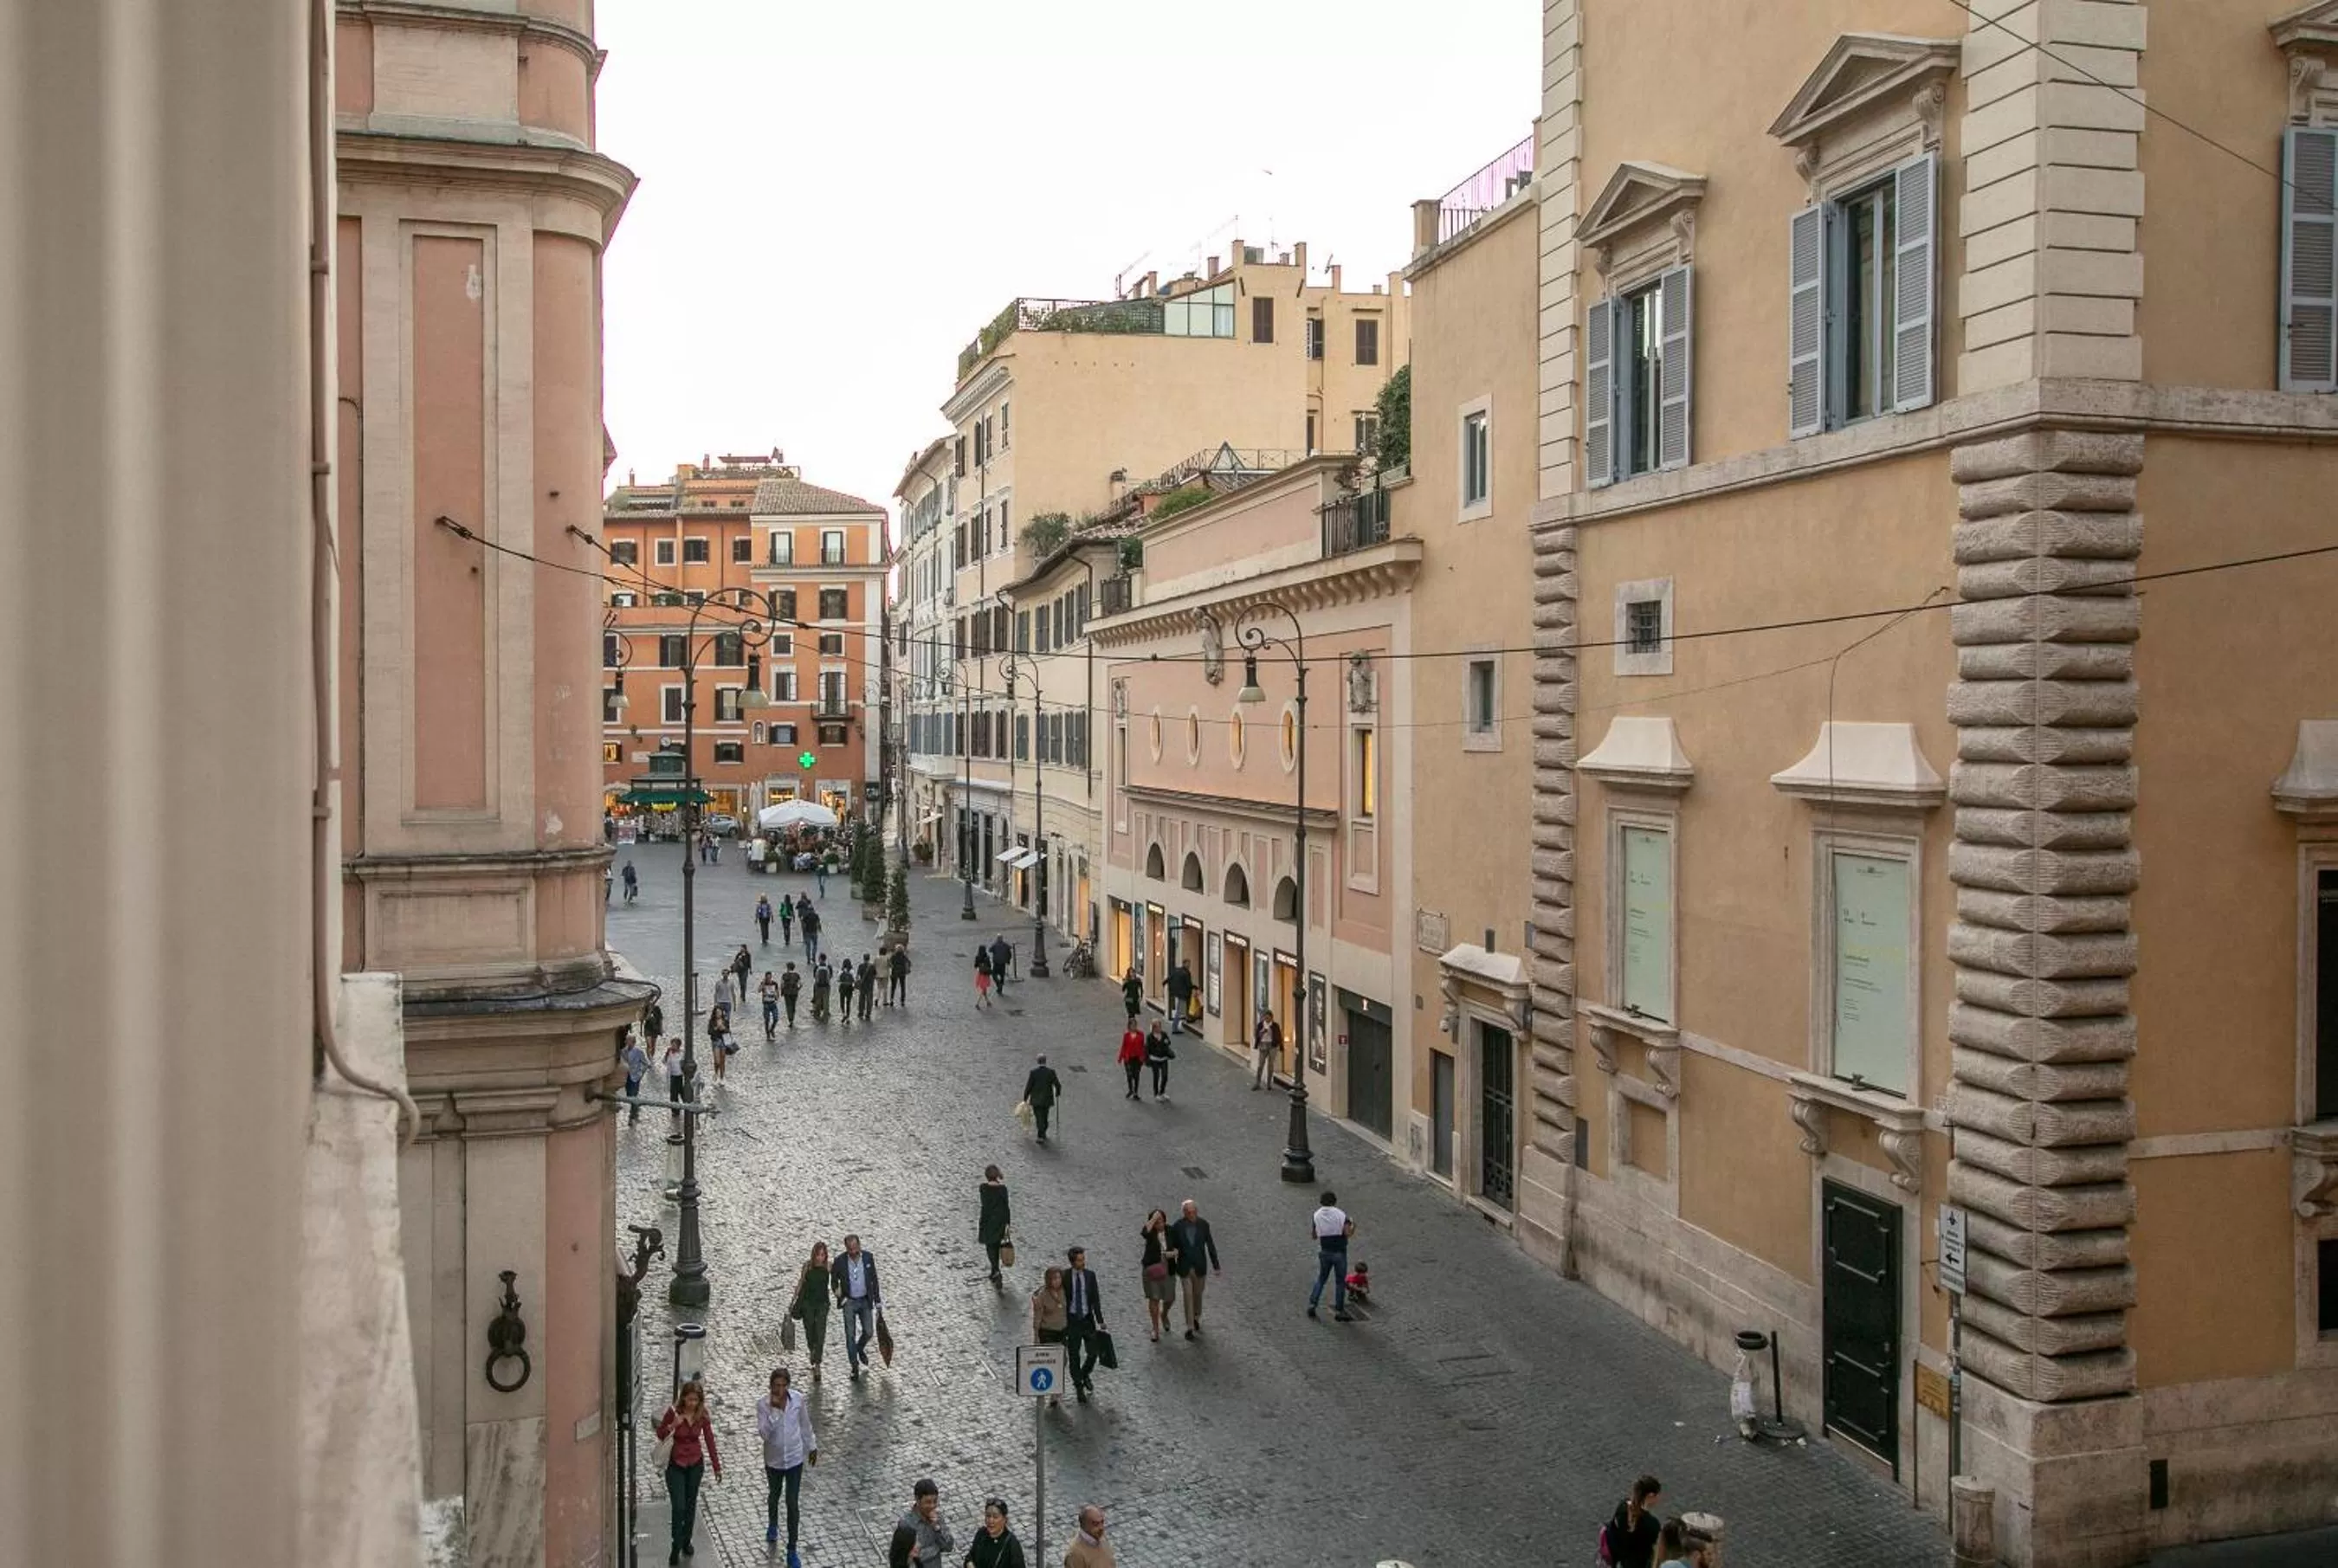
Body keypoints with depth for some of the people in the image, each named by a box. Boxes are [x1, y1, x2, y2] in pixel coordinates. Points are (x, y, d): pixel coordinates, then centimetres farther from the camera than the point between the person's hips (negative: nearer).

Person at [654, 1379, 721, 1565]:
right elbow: (660, 1435, -6)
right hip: (676, 1465, -3)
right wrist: (672, 1425, -27)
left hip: (695, 1465, 3)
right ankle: (676, 1548, 8)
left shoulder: (702, 1415, -10)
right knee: (679, 1507, -6)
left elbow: (709, 1441, -2)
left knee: (690, 1506, 14)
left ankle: (686, 1542, 31)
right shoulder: (673, 1411, -18)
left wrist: (716, 1467, 2)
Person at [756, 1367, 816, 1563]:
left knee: (792, 1503, 1)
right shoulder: (763, 1404, -20)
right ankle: (772, 1526, 55)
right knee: (774, 1496, 25)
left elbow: (805, 1425, 2)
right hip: (773, 1459, 0)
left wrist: (812, 1447, 12)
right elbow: (764, 1434, -28)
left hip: (795, 1458, 0)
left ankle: (792, 1551, 11)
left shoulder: (798, 1399, -15)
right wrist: (774, 1409, -37)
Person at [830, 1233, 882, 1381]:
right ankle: (854, 1367, 9)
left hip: (865, 1301, 2)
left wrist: (878, 1301, 3)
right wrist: (841, 1298, -8)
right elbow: (834, 1281, 2)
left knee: (868, 1331, 6)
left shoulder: (868, 1258, -7)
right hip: (849, 1302, -2)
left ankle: (860, 1349, 39)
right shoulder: (840, 1261, -12)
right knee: (850, 1335, -1)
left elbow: (874, 1280, 2)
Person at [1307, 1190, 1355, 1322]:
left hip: (1324, 1252, 3)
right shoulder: (1341, 1214, -8)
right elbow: (1348, 1233, -16)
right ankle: (1339, 1311, 10)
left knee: (1321, 1278, 18)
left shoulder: (1316, 1215, 0)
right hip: (1339, 1253, -3)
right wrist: (1353, 1226, 4)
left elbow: (1314, 1236, 5)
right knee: (1340, 1281, 7)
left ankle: (1312, 1304, 11)